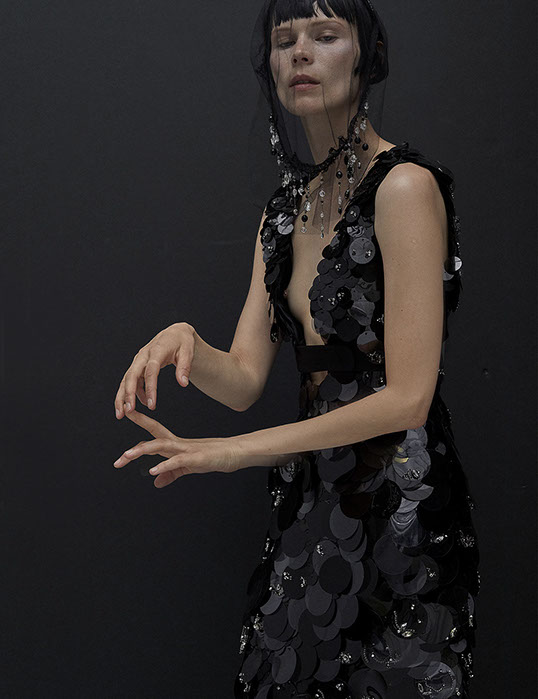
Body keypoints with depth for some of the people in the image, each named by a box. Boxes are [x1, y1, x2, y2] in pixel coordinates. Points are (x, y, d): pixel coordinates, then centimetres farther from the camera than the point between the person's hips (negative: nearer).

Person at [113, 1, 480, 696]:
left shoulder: (404, 185, -15)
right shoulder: (284, 210, 10)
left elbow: (407, 397, -19)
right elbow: (244, 380, 5)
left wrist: (236, 450, -15)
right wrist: (185, 343, -19)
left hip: (398, 504, -7)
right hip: (310, 496, 7)